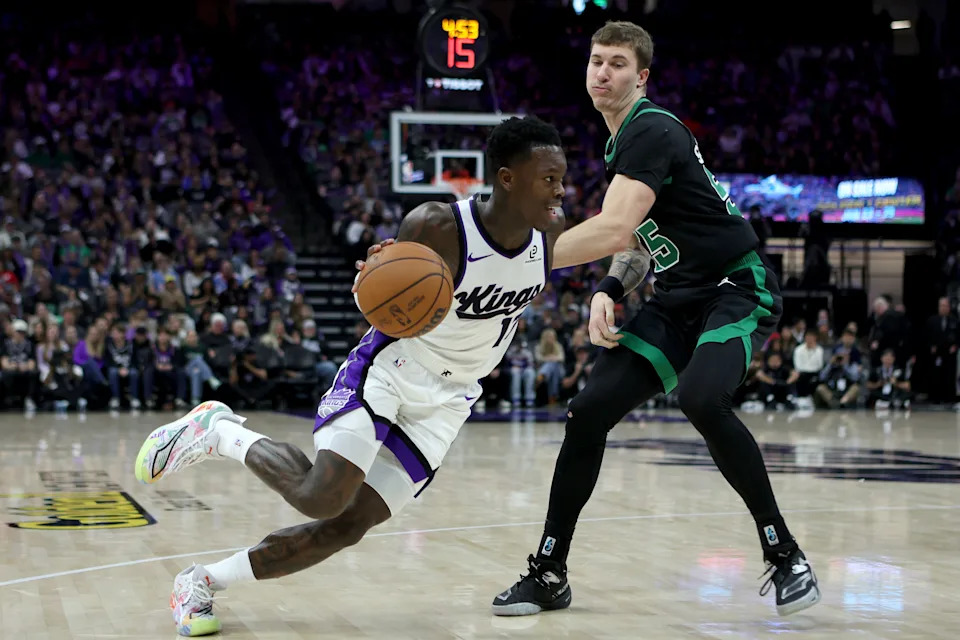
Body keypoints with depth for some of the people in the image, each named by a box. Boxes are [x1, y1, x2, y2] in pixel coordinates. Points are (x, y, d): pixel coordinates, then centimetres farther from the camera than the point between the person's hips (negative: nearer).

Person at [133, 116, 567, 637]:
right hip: (389, 367, -5)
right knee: (321, 497, -25)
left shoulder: (551, 232, -9)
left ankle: (204, 582, 10)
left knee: (349, 525, -5)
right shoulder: (435, 225, -24)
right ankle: (219, 430, 3)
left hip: (444, 403, 5)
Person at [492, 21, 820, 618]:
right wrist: (610, 290, -2)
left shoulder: (652, 131, -18)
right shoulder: (622, 142, 12)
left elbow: (614, 232, -31)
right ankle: (549, 574, 9)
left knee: (700, 397, -35)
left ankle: (785, 554, -18)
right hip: (678, 300, 9)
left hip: (737, 288, -9)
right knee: (590, 410, -3)